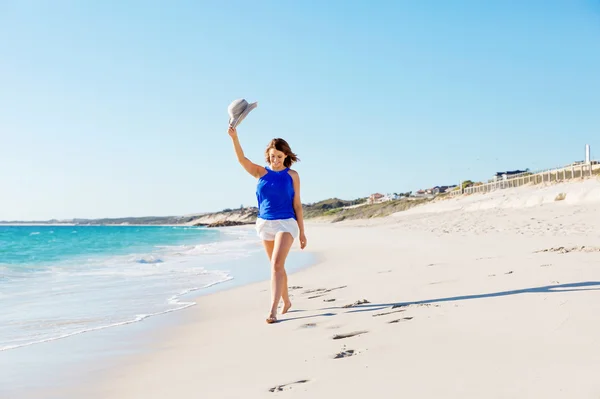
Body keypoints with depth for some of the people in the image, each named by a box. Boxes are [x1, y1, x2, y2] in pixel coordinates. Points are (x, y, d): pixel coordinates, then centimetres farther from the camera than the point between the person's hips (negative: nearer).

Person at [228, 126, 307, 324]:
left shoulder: (292, 175, -1)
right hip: (265, 223, 4)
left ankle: (273, 309, -22)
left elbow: (297, 204, 1)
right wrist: (234, 138, -28)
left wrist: (302, 231, 1)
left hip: (286, 223, -4)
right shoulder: (261, 172, 4)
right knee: (277, 266, 14)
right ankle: (286, 301, 32)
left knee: (277, 264, -17)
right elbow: (242, 159, -12)